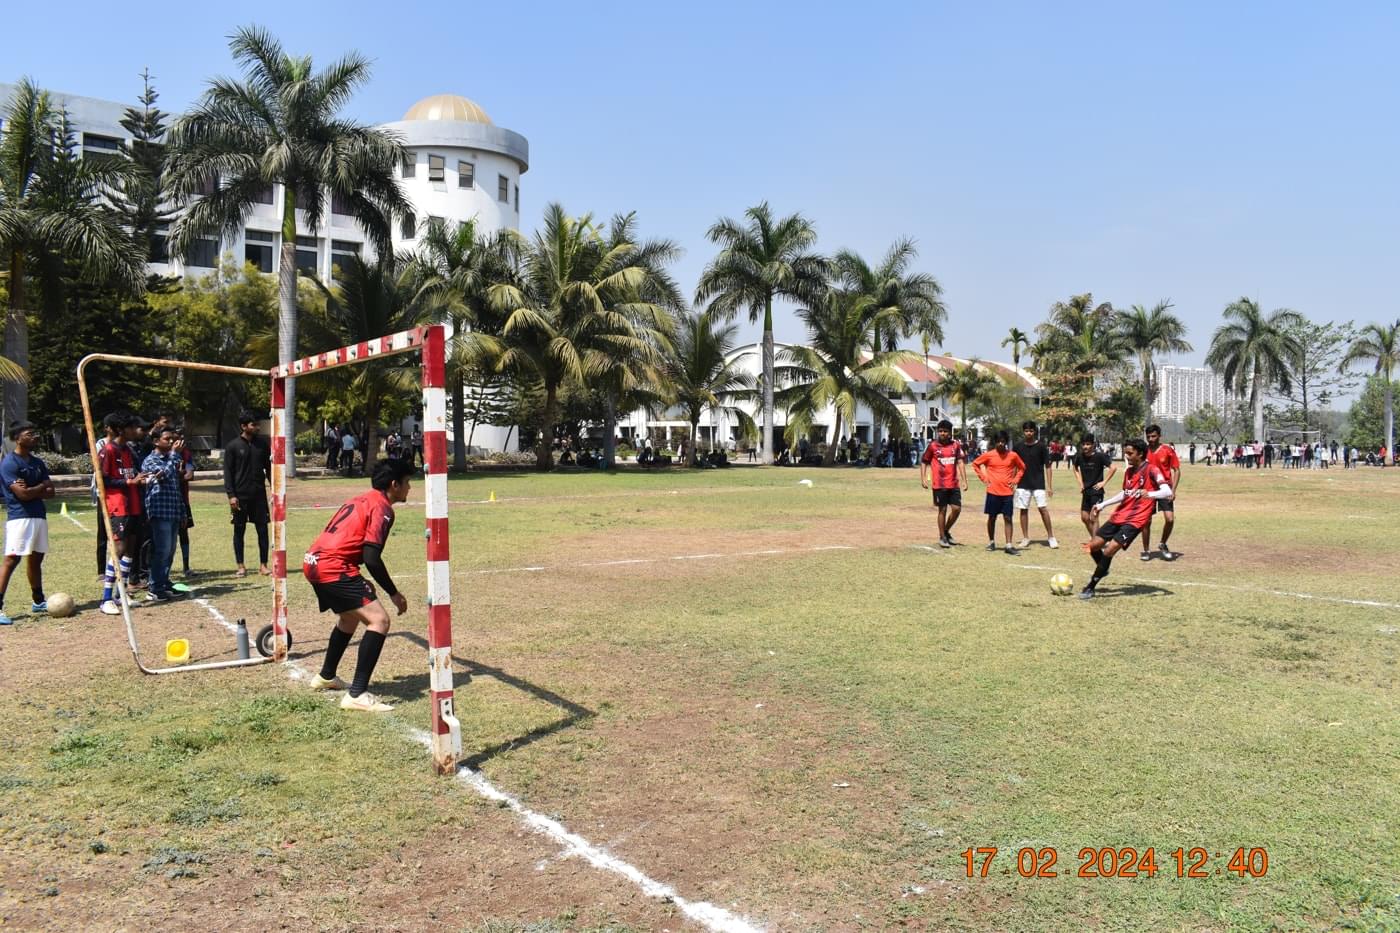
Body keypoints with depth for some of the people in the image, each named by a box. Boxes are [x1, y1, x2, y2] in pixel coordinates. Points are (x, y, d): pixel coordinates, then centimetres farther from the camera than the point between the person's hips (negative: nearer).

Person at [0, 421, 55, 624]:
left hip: (39, 516, 8)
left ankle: (38, 601, 27)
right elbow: (23, 494, -18)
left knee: (36, 558, 16)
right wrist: (42, 486, -1)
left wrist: (31, 490, -9)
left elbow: (50, 492, 8)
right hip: (19, 517, -8)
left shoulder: (37, 463, 13)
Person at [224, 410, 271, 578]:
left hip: (259, 495, 3)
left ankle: (263, 565, 9)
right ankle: (241, 566, 13)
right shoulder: (233, 446, -2)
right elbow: (227, 472, -3)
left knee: (263, 529, 2)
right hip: (240, 495, -2)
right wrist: (231, 495, -10)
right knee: (239, 530, 5)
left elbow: (268, 468, 12)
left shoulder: (262, 444, 7)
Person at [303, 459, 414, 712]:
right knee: (379, 620, -13)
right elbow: (371, 558, -17)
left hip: (313, 562, 10)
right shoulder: (382, 507, -8)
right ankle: (357, 695, -18)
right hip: (333, 568, -10)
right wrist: (394, 593, -7)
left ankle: (326, 677, 47)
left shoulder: (362, 499, 20)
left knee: (351, 616, 30)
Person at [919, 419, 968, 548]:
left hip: (954, 483, 3)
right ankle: (942, 537, 13)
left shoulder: (956, 445, 5)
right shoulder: (932, 446, -2)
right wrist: (923, 478, -6)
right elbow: (923, 462, 3)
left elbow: (960, 462, 4)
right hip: (939, 484, -3)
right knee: (942, 509, 1)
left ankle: (946, 531, 24)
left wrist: (964, 480, -3)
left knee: (957, 509, 1)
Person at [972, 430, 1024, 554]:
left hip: (1007, 492, 0)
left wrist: (1015, 480, 3)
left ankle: (1009, 545, 0)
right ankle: (991, 542, 21)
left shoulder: (1012, 455, 1)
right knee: (992, 517, 8)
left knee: (1008, 518, -1)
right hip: (993, 492, 0)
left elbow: (1022, 467, 15)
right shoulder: (989, 455, -2)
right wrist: (983, 478, 2)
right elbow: (975, 463, 9)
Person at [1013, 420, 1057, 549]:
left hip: (1038, 483, -2)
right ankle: (1025, 538, 14)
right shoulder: (1018, 446, 2)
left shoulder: (1041, 446, -4)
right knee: (1023, 510, 5)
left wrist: (1050, 486, -5)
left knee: (1043, 509, -9)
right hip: (1023, 484, 2)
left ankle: (1051, 537, 1)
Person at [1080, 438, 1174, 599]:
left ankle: (1091, 587, -7)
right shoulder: (1128, 471, 11)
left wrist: (1149, 493, -42)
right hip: (1119, 516, 8)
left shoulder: (1151, 470, -12)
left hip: (1136, 520, -8)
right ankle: (1102, 570, 36)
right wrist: (1103, 505, 24)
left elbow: (1167, 492, -24)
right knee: (1094, 545, 5)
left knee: (1110, 550, -19)